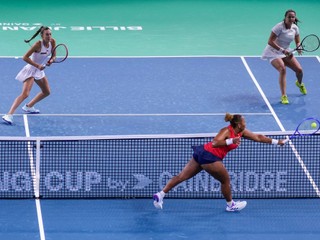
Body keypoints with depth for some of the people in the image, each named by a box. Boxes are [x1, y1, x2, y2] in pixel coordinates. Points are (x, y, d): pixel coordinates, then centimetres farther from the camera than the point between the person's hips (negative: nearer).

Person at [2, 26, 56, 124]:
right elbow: (25, 57, -25)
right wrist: (37, 65, -30)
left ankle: (28, 106, 38)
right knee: (25, 94, -22)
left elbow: (53, 55, 6)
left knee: (46, 92, 20)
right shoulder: (38, 44, -26)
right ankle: (9, 114, -29)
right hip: (30, 69, -8)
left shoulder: (52, 42, -7)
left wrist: (51, 60, -17)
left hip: (39, 70, 8)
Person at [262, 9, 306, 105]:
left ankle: (299, 83, 37)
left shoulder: (295, 28, -3)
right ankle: (283, 96, -26)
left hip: (285, 52, 6)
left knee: (299, 70, -3)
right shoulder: (279, 27, -22)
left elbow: (298, 42, 9)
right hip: (273, 51, -6)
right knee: (282, 69, -30)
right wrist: (282, 50, -33)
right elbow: (270, 41, -26)